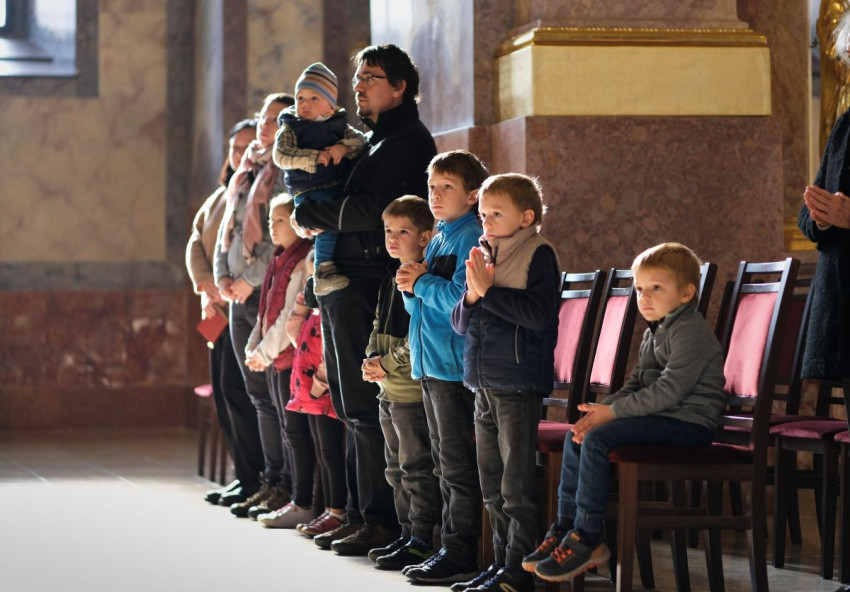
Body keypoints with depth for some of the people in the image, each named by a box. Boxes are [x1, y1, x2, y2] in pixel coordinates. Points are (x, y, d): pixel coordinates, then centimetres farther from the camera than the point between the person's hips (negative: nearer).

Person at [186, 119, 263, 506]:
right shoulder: (219, 197, 19)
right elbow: (196, 242, 15)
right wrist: (205, 283, -4)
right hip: (219, 309, 8)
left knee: (236, 387, -12)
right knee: (222, 389, 8)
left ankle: (253, 478, -6)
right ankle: (242, 474, 15)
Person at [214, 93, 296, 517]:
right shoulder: (247, 172, 18)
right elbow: (227, 228, 20)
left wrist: (251, 280, -15)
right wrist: (222, 275, 5)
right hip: (240, 295, 8)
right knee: (260, 394, 10)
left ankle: (289, 485, -3)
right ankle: (272, 480, 16)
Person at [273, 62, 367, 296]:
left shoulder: (339, 125, 16)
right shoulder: (290, 128, 5)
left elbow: (360, 140, 5)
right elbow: (281, 156, -9)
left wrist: (343, 147, -17)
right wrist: (314, 158, -17)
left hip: (340, 187, 6)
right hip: (309, 191, -6)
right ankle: (323, 271, -24)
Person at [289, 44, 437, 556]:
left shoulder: (408, 142, -9)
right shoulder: (376, 141, 22)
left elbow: (373, 211, -19)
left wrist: (312, 214, -7)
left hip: (371, 288, -10)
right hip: (344, 285, 10)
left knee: (367, 409, -8)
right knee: (353, 409, 11)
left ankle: (384, 522, -5)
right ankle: (360, 514, 16)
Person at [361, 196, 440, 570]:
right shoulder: (391, 279, 14)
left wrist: (388, 363, -16)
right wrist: (371, 360, 4)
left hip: (414, 389, -10)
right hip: (389, 389, 10)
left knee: (417, 468, -4)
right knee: (397, 468, 16)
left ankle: (422, 540, 0)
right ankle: (407, 535, 24)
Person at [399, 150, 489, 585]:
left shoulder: (471, 239, -11)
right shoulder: (438, 239, 17)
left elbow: (460, 297, -22)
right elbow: (418, 305, 22)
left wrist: (421, 283, -10)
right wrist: (412, 286, 2)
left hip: (456, 365, -10)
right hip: (430, 363, 10)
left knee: (459, 466, -6)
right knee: (445, 465, 13)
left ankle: (461, 555, -3)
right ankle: (451, 546, 19)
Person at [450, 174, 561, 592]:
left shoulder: (538, 255, -7)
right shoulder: (484, 256, 13)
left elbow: (538, 313, -21)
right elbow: (460, 323, 12)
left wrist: (489, 290, -19)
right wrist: (472, 295, -8)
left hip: (519, 385, -8)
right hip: (484, 384, 8)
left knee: (517, 484, -5)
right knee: (492, 486, 13)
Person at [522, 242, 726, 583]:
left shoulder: (690, 332, -14)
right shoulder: (654, 334, 18)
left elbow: (668, 391, -22)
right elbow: (635, 385, 16)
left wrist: (613, 411, -19)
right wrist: (601, 410, -3)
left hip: (689, 423, -11)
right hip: (661, 417, 11)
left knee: (597, 440, -23)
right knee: (576, 436, 4)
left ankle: (587, 539, -20)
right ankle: (566, 526, 5)